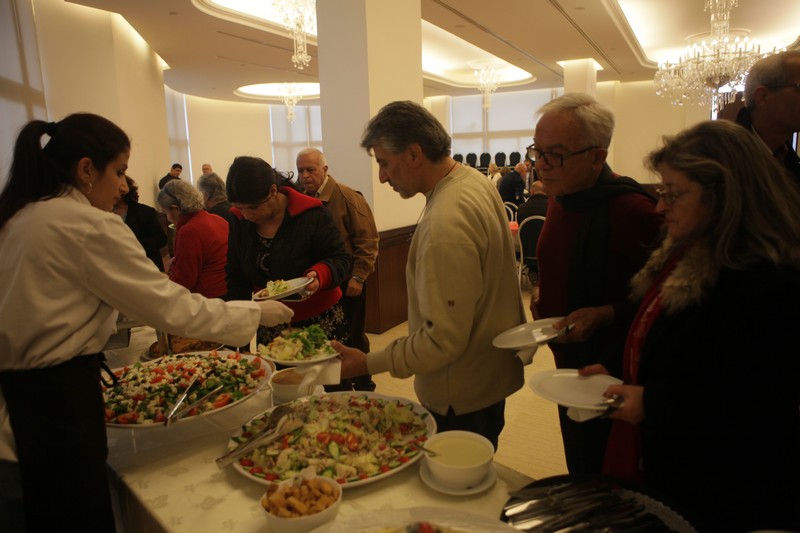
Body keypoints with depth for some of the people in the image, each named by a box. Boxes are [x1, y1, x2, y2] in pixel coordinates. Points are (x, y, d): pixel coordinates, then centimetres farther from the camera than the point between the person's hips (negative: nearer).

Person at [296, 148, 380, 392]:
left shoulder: (348, 197, -11)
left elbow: (368, 240, -13)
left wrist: (358, 276, -17)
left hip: (347, 283, -5)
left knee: (353, 337, 6)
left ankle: (363, 385, 24)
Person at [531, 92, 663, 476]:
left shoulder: (634, 210, -25)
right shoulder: (561, 197, 3)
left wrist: (606, 314, -28)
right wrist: (542, 297, 4)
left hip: (609, 374, -8)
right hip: (567, 362, 8)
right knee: (577, 463, 26)